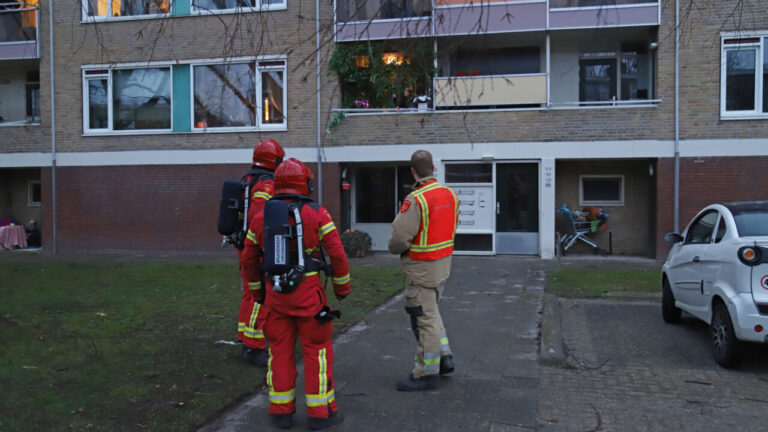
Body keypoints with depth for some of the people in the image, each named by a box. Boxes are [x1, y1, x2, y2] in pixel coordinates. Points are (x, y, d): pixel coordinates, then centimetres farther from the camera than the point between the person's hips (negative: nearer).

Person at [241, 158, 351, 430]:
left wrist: (257, 290, 23)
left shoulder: (261, 218, 4)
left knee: (280, 351, 13)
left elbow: (249, 260, 10)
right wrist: (342, 287, 4)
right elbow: (337, 255, -10)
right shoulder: (317, 215, -9)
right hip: (309, 294, -3)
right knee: (317, 350, 6)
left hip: (275, 294, 4)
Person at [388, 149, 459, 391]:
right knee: (429, 310, 24)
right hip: (443, 261, 8)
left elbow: (400, 238, -24)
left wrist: (395, 249, -2)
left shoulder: (416, 200, -22)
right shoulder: (450, 194, 3)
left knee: (424, 317, 1)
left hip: (422, 266, -8)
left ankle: (426, 374, 11)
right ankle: (444, 357, 25)